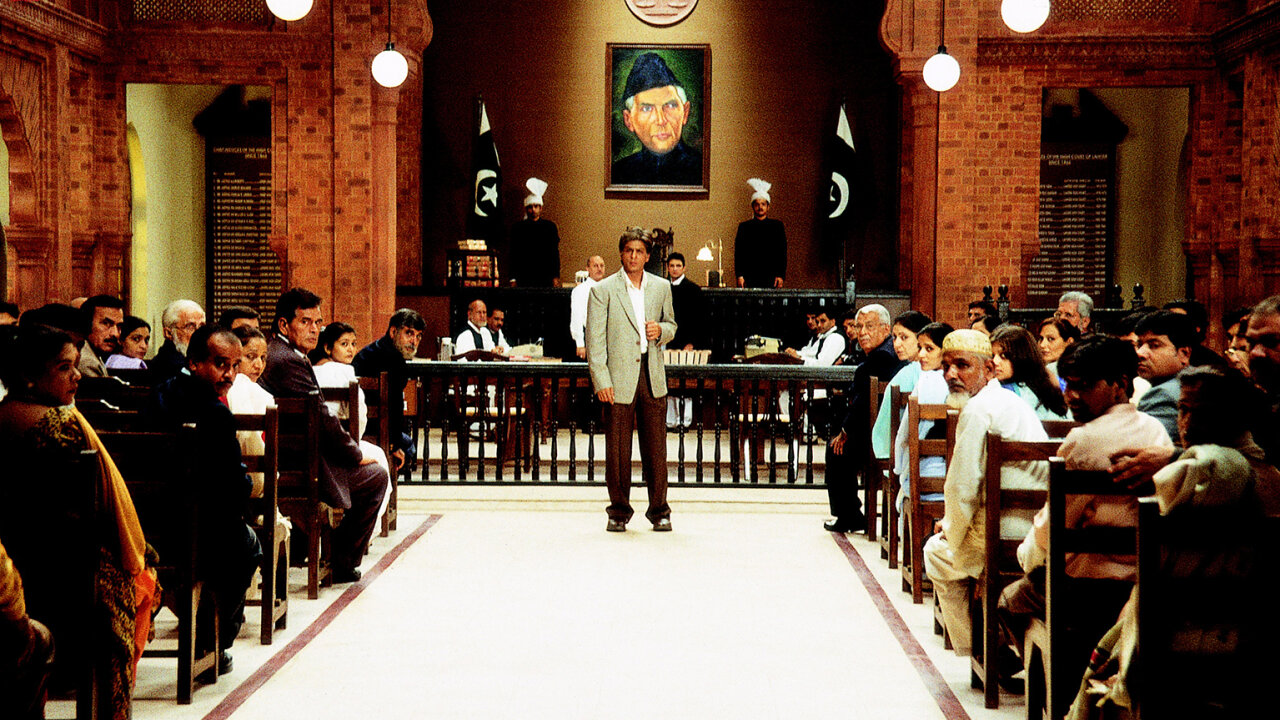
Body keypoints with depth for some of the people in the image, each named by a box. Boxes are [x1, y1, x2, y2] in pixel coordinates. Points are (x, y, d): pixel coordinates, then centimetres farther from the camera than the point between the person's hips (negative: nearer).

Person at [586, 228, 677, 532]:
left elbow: (671, 324, 22)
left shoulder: (661, 287, 10)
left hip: (652, 375, 2)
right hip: (619, 378, -2)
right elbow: (595, 339, -3)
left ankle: (659, 510, 14)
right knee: (617, 449, 2)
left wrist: (661, 330, -3)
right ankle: (619, 510, 15)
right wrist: (601, 380, -11)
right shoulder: (603, 290, 0)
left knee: (656, 447, 3)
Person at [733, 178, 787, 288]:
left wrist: (781, 275, -3)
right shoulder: (744, 227, 11)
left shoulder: (777, 226, 11)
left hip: (771, 279, 0)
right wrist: (739, 275, -4)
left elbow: (782, 253, 8)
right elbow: (738, 253, 7)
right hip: (750, 278, 0)